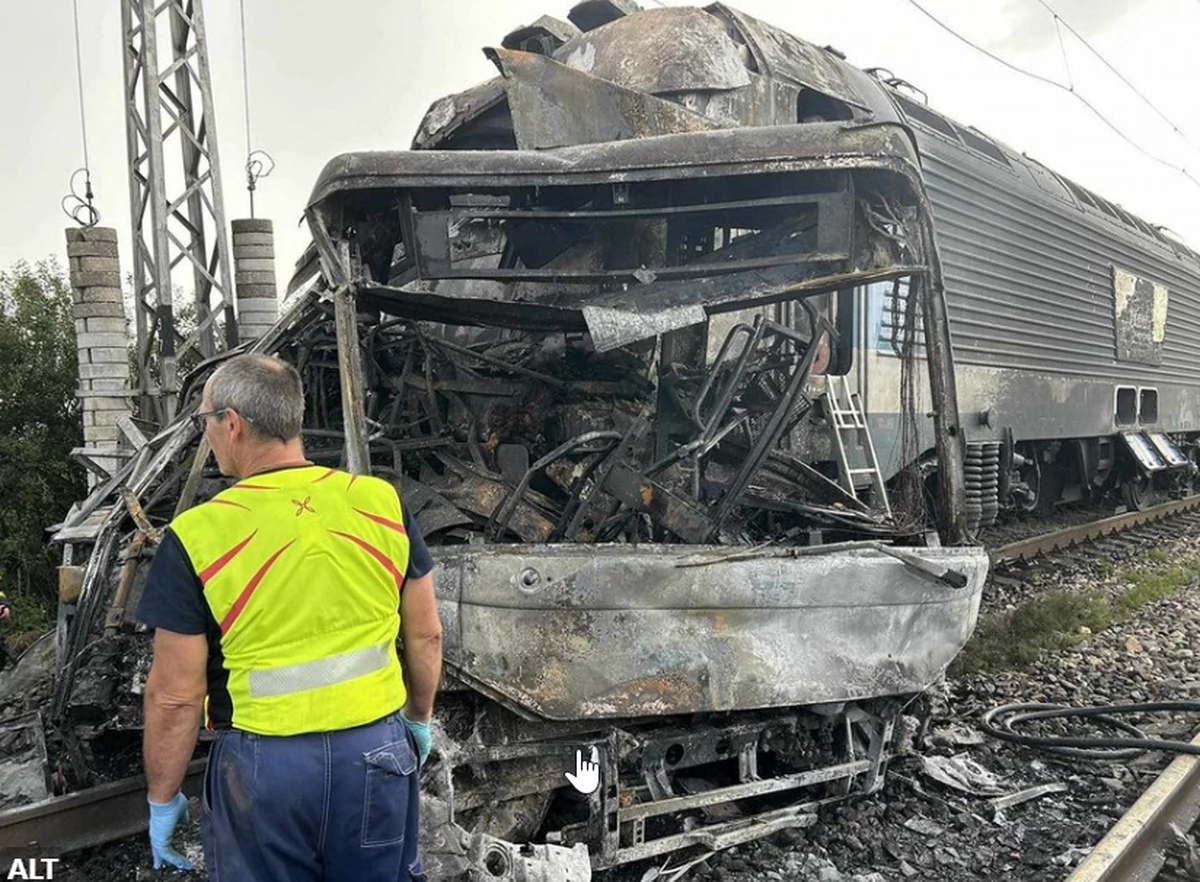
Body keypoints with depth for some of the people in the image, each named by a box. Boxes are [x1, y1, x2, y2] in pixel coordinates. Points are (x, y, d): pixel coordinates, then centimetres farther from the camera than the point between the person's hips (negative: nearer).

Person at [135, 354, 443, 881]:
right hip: (379, 751, 2)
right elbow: (426, 636, 2)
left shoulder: (197, 536, -14)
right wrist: (420, 718, 18)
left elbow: (176, 695, -8)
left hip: (264, 765, -2)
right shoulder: (382, 502, -7)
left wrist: (162, 800, 8)